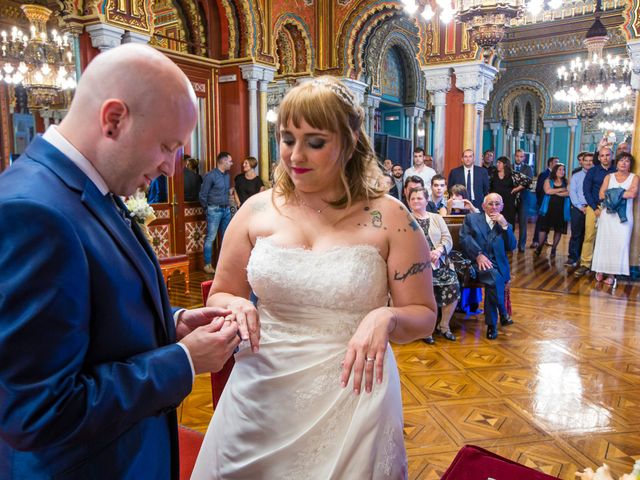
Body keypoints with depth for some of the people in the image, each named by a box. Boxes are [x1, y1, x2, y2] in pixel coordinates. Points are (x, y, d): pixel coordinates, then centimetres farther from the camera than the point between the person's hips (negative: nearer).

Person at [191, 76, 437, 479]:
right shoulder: (257, 211, -2)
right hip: (260, 395, 3)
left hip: (351, 396, -2)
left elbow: (424, 317, -2)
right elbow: (219, 295, 9)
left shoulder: (389, 217, -8)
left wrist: (387, 318, -24)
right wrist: (235, 305, -14)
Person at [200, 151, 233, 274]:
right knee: (210, 238, -5)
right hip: (214, 210, -7)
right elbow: (203, 195, -7)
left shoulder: (227, 175, 10)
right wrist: (207, 208, 2)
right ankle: (207, 264, 0)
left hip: (226, 209, 7)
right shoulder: (210, 176, -11)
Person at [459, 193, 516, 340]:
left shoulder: (505, 225, 22)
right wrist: (479, 254, -17)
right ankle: (503, 314, -11)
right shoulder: (471, 218, 14)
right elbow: (465, 238, -2)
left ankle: (491, 323, -15)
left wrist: (504, 225, -2)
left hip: (498, 266, 2)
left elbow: (511, 247, 8)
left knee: (494, 278, -32)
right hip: (477, 263, -2)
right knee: (493, 276, -34)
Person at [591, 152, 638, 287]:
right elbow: (602, 195, -1)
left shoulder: (634, 177, 7)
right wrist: (622, 194, -8)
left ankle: (612, 274, -3)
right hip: (607, 214, 1)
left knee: (619, 243, -5)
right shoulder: (609, 176, 11)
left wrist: (612, 193, -7)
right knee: (604, 242, -1)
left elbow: (633, 194, -11)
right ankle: (600, 271, 6)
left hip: (624, 216, -1)